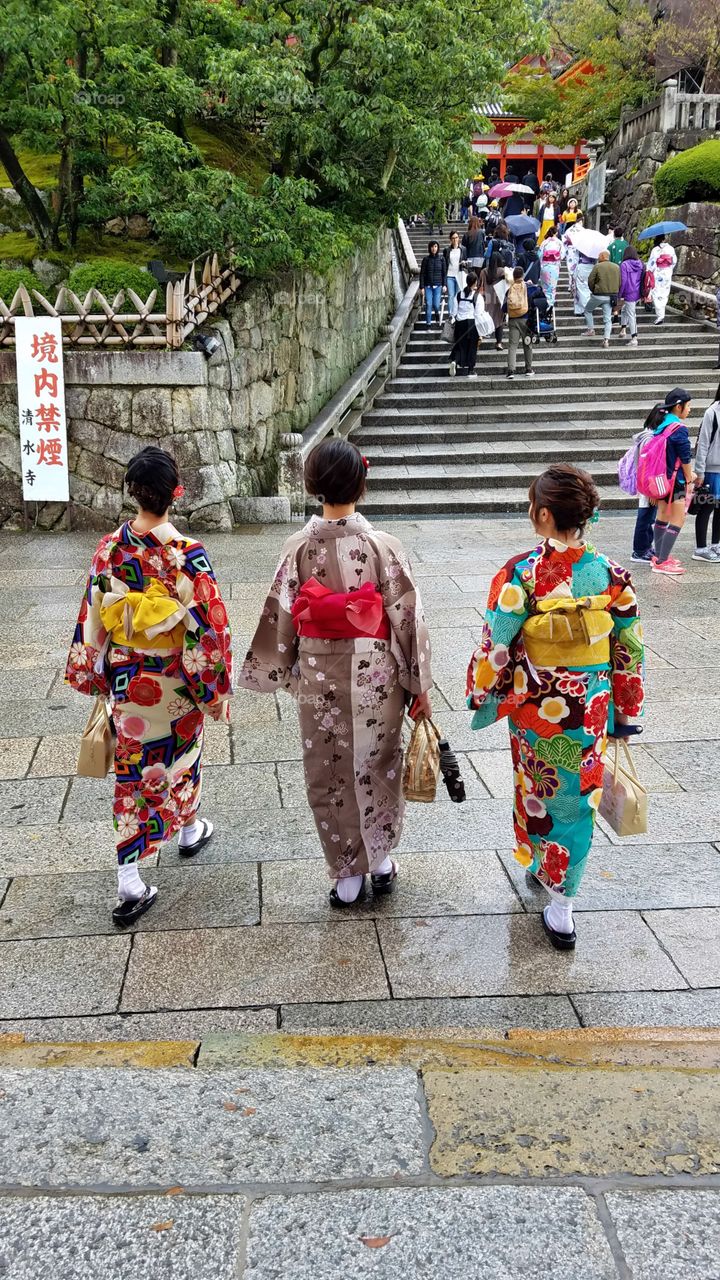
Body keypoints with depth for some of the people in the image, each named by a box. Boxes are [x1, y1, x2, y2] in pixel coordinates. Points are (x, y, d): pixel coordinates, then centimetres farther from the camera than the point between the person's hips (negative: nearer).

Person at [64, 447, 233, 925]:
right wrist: (216, 687, -4)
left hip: (126, 680, 2)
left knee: (132, 768, 8)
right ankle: (189, 829, 48)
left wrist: (94, 674, 11)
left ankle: (129, 884, 7)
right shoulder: (188, 553, -20)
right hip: (177, 681, -2)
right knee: (182, 754, 23)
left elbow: (93, 620, -2)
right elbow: (209, 625, -16)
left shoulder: (109, 550, -10)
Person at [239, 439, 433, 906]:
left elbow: (280, 617, -4)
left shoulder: (299, 548, -11)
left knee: (329, 773, 15)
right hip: (375, 678, 0)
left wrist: (273, 673, 12)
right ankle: (380, 859, 33)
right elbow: (408, 617, -11)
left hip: (319, 679, 1)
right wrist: (420, 684, 0)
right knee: (376, 765, 20)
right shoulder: (383, 546, -15)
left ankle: (347, 876, 23)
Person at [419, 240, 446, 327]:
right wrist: (422, 287, -4)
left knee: (436, 305, -5)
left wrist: (444, 285, -2)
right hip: (428, 286, 0)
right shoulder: (426, 259, -1)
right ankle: (428, 323, 4)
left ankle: (437, 312, 30)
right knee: (428, 305, -6)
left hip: (438, 285, 0)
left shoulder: (441, 259, 2)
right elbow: (422, 273, 0)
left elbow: (444, 273, 6)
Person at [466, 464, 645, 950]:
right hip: (591, 708, 2)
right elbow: (630, 649, -2)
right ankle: (561, 905, 18)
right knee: (577, 798, 13)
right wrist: (626, 710, 11)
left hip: (535, 706, -1)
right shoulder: (611, 574, -9)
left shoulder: (521, 572, -19)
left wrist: (481, 694, 3)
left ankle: (543, 868, 43)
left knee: (539, 790, 22)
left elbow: (496, 644, -14)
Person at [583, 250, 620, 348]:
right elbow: (620, 283, 4)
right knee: (608, 318, 6)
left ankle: (591, 329, 19)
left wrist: (593, 290, 9)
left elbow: (590, 281, -8)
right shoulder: (617, 267, 5)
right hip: (611, 296, 4)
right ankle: (606, 339, -4)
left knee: (588, 310, 21)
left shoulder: (597, 266, -8)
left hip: (598, 295, -4)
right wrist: (614, 292, 14)